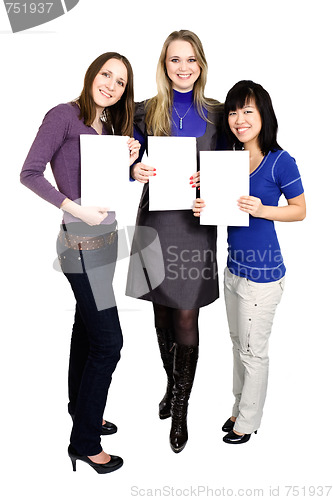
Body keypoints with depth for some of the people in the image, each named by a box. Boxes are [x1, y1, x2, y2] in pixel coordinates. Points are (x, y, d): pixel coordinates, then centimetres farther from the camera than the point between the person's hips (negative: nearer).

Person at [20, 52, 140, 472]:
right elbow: (29, 173, -14)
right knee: (108, 342, -6)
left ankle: (82, 413, 36)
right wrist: (76, 209, -22)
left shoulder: (109, 125, 14)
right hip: (82, 242, -8)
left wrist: (127, 161, 0)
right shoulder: (64, 115, -9)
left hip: (103, 236, 9)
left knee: (86, 329, 18)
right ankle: (84, 443, 10)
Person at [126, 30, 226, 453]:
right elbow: (135, 162, 6)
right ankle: (173, 384, 35)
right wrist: (135, 171, -17)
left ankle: (182, 408, 14)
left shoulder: (216, 113, 5)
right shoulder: (146, 112, 5)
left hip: (195, 222, -1)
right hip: (156, 220, 1)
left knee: (186, 315, -1)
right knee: (162, 310, 12)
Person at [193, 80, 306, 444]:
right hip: (234, 264, 7)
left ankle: (248, 422, 30)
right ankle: (240, 409, 41)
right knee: (238, 344, 21)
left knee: (253, 351, 8)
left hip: (262, 270, -7)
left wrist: (262, 209, -23)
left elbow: (300, 210, -8)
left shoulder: (279, 161, -14)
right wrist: (206, 205, -7)